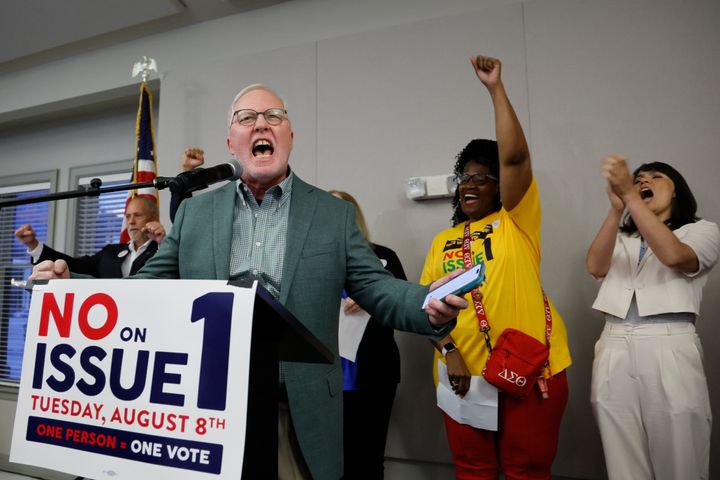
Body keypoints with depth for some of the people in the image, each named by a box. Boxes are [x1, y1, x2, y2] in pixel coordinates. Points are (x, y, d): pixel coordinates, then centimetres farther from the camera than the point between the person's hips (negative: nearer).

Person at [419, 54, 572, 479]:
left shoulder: (517, 221, 0)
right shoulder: (444, 240, 10)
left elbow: (515, 156, -14)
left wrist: (496, 88, -11)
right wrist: (448, 350, -9)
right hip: (465, 371, 4)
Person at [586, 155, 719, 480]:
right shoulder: (620, 239, 20)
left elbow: (673, 255, -13)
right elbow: (595, 267, -2)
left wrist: (630, 196, -16)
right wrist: (616, 208, -9)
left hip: (669, 348, -2)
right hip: (615, 351, 3)